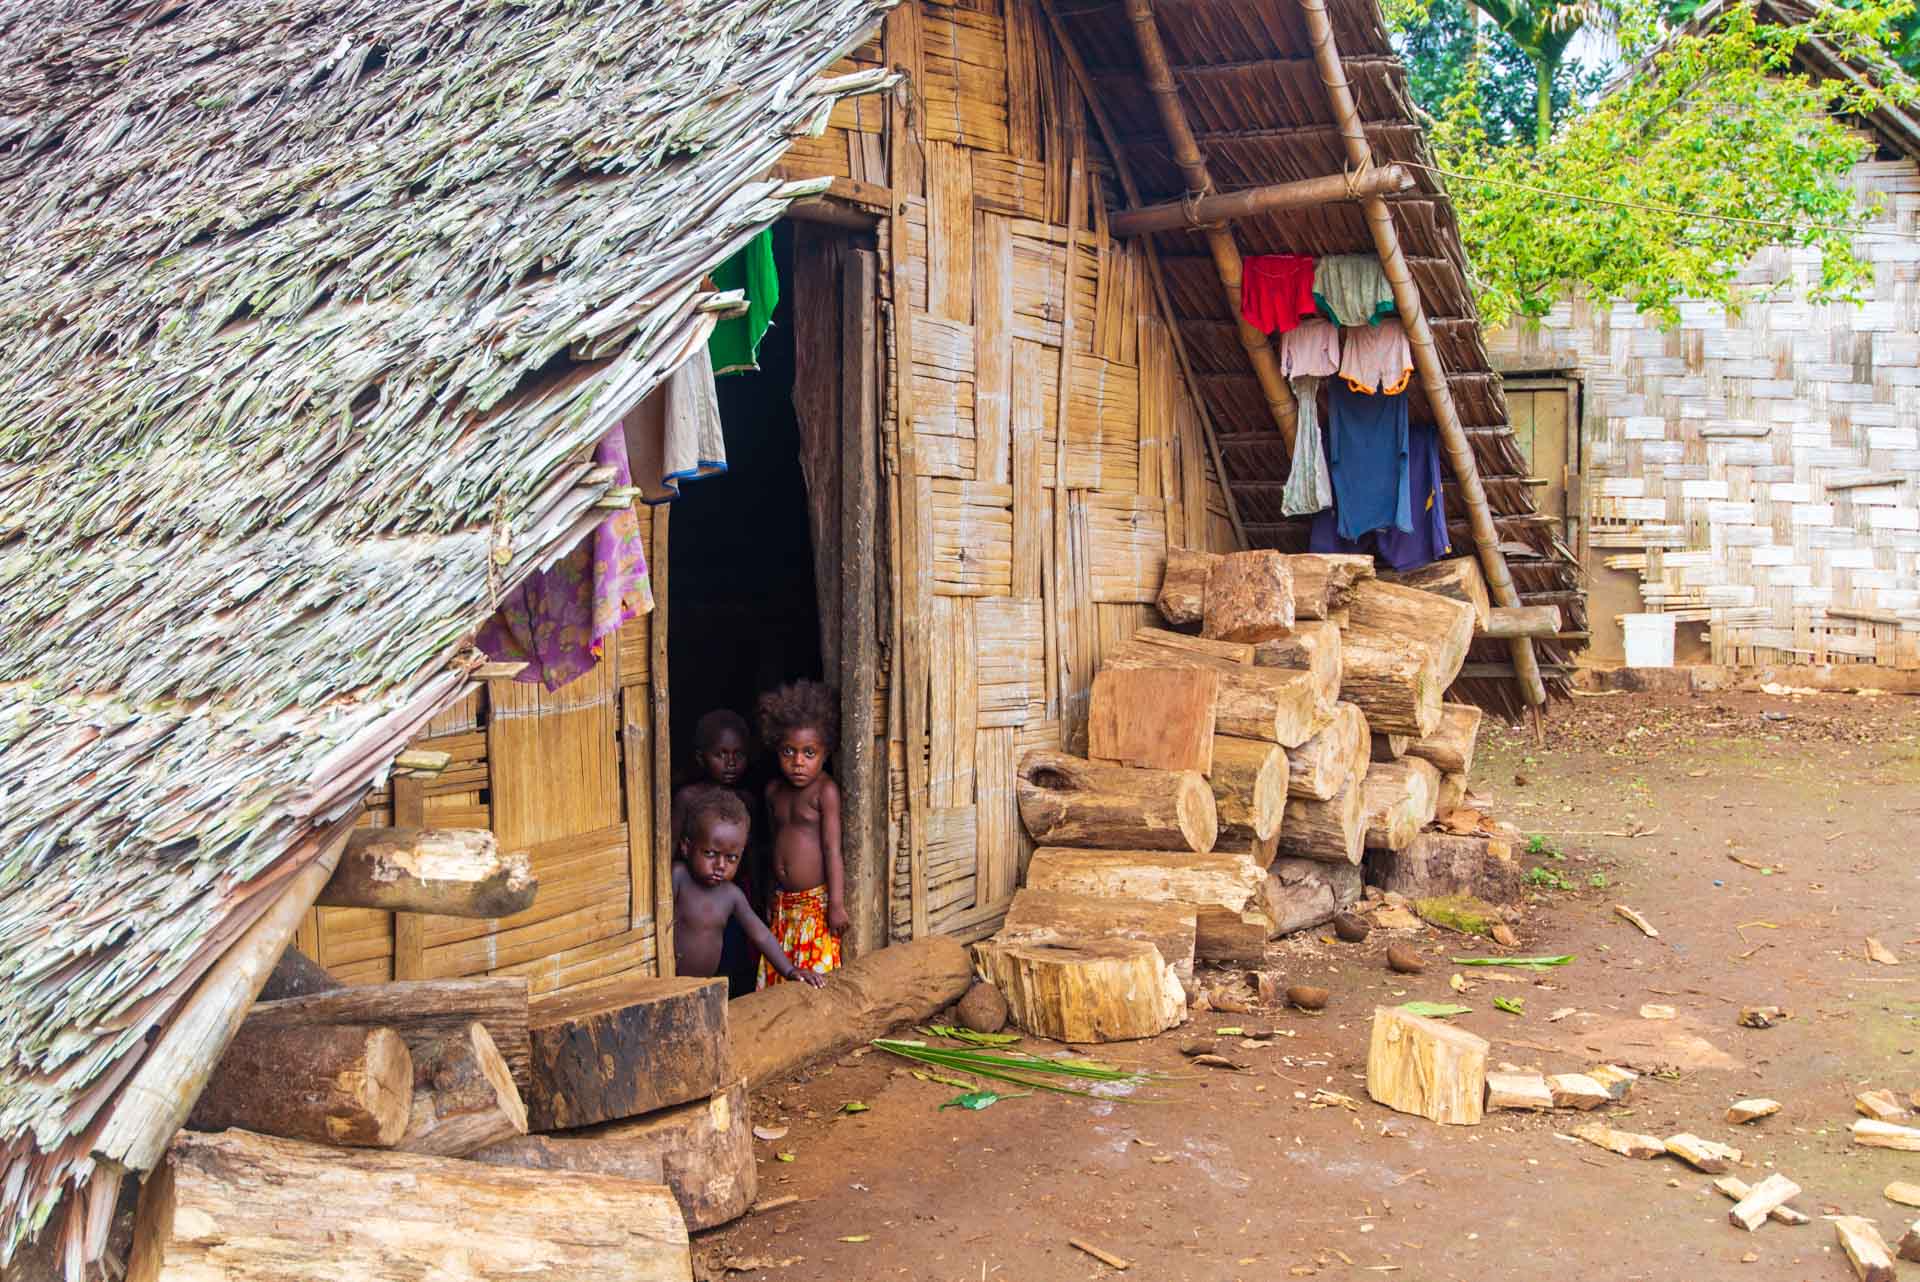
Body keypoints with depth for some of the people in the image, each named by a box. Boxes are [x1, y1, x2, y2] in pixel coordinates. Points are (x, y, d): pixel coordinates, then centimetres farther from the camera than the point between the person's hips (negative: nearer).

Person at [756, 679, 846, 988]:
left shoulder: (825, 791, -12)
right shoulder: (774, 789, 8)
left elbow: (832, 848, -14)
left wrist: (837, 904, -17)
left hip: (815, 901, -7)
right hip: (782, 901, 7)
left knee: (815, 971, -8)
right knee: (778, 972, 8)